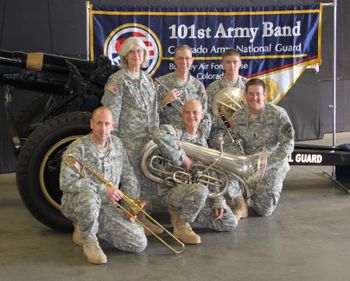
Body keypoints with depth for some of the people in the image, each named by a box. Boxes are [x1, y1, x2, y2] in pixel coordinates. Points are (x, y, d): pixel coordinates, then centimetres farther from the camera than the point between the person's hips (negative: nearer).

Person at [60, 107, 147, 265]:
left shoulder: (117, 144, 6)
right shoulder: (77, 148, -12)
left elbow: (128, 178, 12)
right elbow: (66, 183, -23)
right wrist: (103, 189, -25)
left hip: (107, 206, 5)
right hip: (77, 204, -5)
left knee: (139, 243, -10)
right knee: (90, 198, -42)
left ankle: (96, 229, 13)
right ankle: (88, 239, -10)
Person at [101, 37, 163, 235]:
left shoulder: (147, 79, 14)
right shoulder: (118, 80, -6)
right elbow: (111, 111, -10)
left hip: (147, 137, 6)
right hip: (127, 136, -6)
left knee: (148, 175, 9)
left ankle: (143, 215, 21)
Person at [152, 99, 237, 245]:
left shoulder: (203, 141, 12)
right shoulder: (175, 131, -9)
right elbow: (159, 136, -35)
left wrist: (218, 201, 2)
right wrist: (183, 158, -28)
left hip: (199, 192, 7)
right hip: (172, 191, -6)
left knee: (230, 223, -2)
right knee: (200, 190, -38)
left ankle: (184, 213, 13)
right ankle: (180, 225, -12)